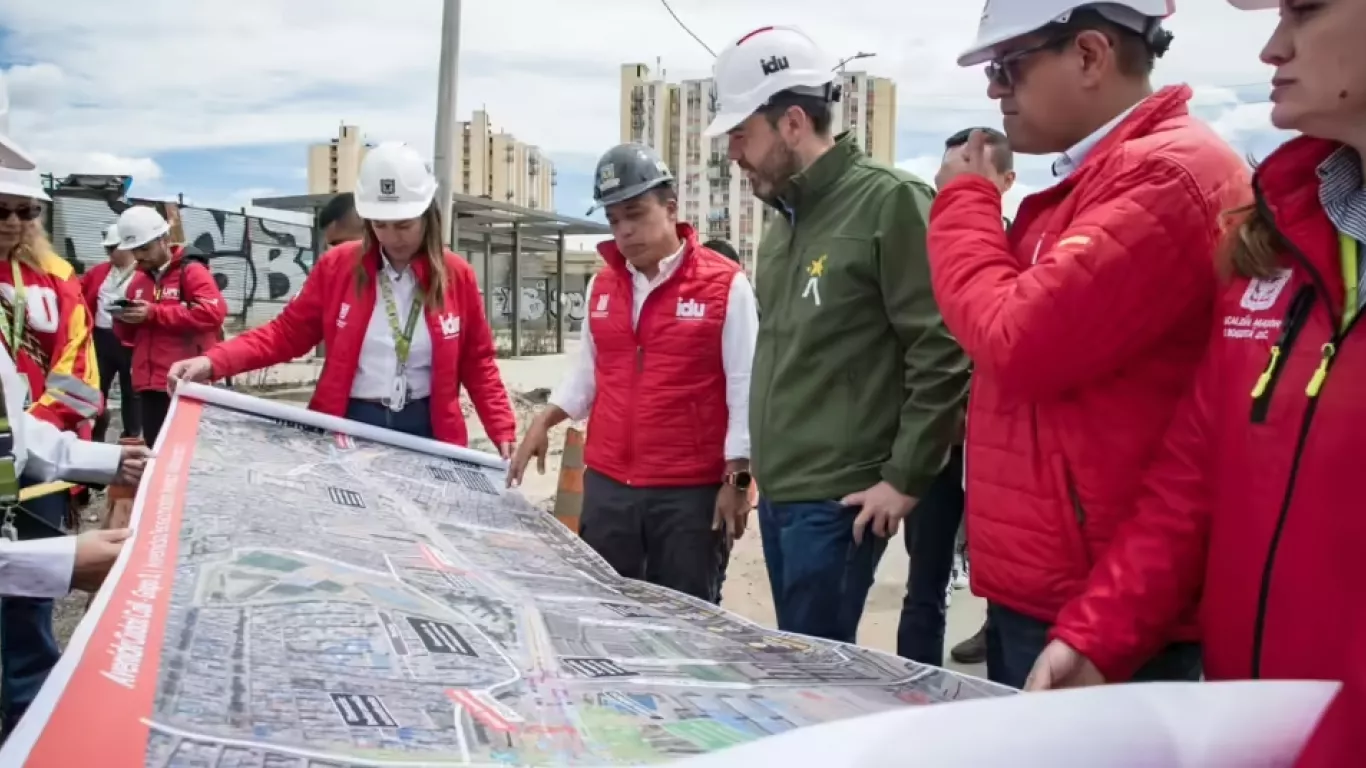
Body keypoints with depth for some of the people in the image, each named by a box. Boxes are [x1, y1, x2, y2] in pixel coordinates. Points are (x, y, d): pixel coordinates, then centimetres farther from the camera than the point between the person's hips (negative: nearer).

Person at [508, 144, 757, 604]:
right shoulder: (601, 286, 9)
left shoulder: (724, 284, -8)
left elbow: (744, 388, -7)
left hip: (691, 491, -5)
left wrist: (737, 478, -9)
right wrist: (543, 422, 7)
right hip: (606, 485, 5)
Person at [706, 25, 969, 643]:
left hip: (837, 498, -8)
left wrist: (905, 478, -14)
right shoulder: (784, 220, 13)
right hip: (778, 492, 8)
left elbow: (942, 353, -16)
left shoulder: (888, 203, -14)